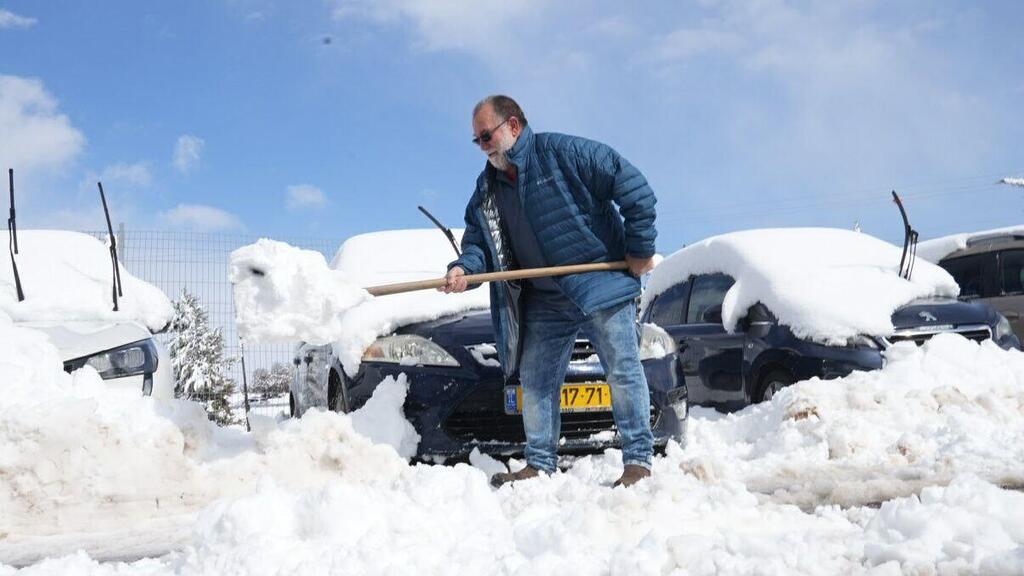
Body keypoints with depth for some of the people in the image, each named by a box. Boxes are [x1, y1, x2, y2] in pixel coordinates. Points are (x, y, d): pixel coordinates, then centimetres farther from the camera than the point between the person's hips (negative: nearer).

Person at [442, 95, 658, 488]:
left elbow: (632, 185, -14)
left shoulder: (563, 152, -12)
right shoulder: (487, 190, 10)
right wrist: (464, 268, -11)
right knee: (535, 380, 8)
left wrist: (639, 246, -13)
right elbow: (478, 242, 12)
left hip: (602, 283, -7)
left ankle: (638, 460, 5)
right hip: (545, 301, 7)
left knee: (623, 372, -2)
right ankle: (540, 465, 17)